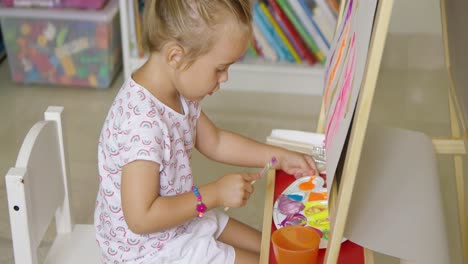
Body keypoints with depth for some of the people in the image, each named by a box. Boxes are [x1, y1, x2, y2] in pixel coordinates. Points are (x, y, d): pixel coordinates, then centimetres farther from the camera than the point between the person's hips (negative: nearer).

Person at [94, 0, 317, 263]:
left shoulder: (180, 92, -5)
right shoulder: (143, 123, -35)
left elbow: (214, 141, 12)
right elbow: (141, 218, -33)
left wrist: (279, 156, 6)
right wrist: (214, 194, -27)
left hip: (181, 220, 9)